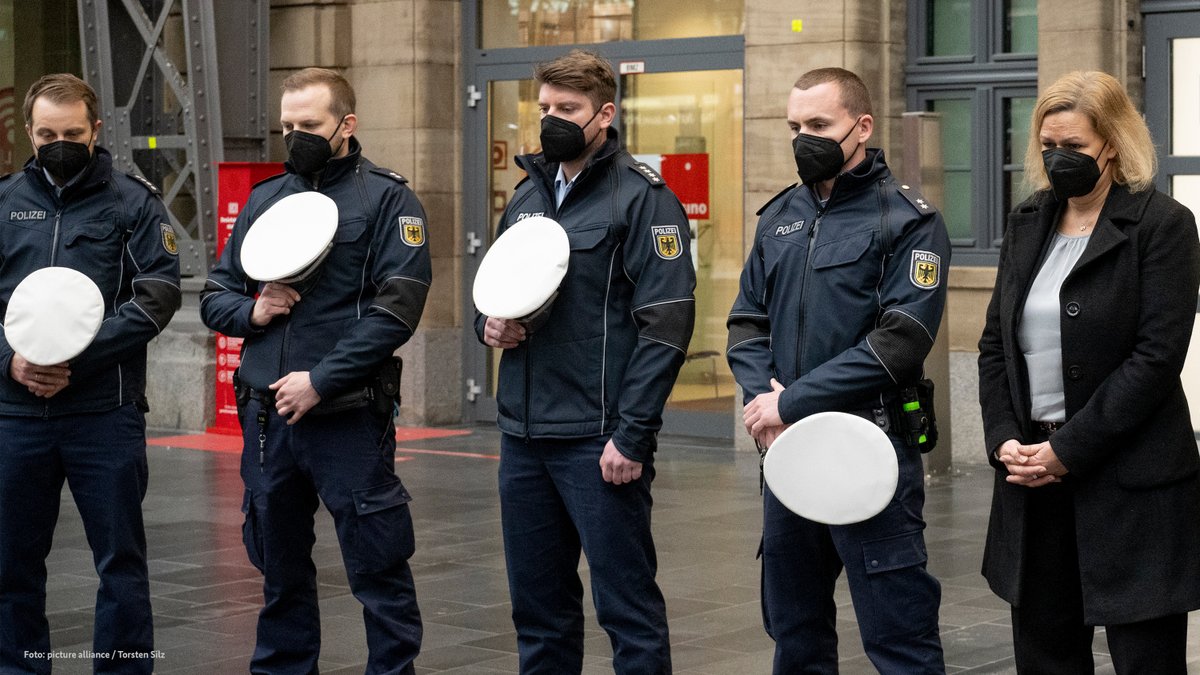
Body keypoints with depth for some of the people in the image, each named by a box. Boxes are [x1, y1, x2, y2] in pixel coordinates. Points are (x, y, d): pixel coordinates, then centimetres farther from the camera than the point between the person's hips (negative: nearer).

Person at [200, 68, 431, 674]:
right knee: (280, 570, 15)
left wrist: (321, 380, -16)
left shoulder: (386, 199, -3)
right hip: (267, 416, 5)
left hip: (348, 416, -5)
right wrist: (251, 311, -6)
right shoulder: (265, 199, 14)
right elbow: (214, 294, 18)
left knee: (377, 568, 0)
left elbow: (396, 308, -12)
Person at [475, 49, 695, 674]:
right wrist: (489, 325, 2)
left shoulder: (641, 197, -8)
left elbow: (665, 323, -14)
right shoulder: (527, 195, 15)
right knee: (538, 604, 15)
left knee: (626, 601, -1)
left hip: (599, 441, -7)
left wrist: (632, 435, -19)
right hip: (523, 434, 7)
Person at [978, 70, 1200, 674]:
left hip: (1130, 482, -6)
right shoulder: (1028, 223, 12)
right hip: (1032, 467, 6)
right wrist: (1003, 438, -2)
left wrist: (1067, 449, -15)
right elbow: (995, 344, 13)